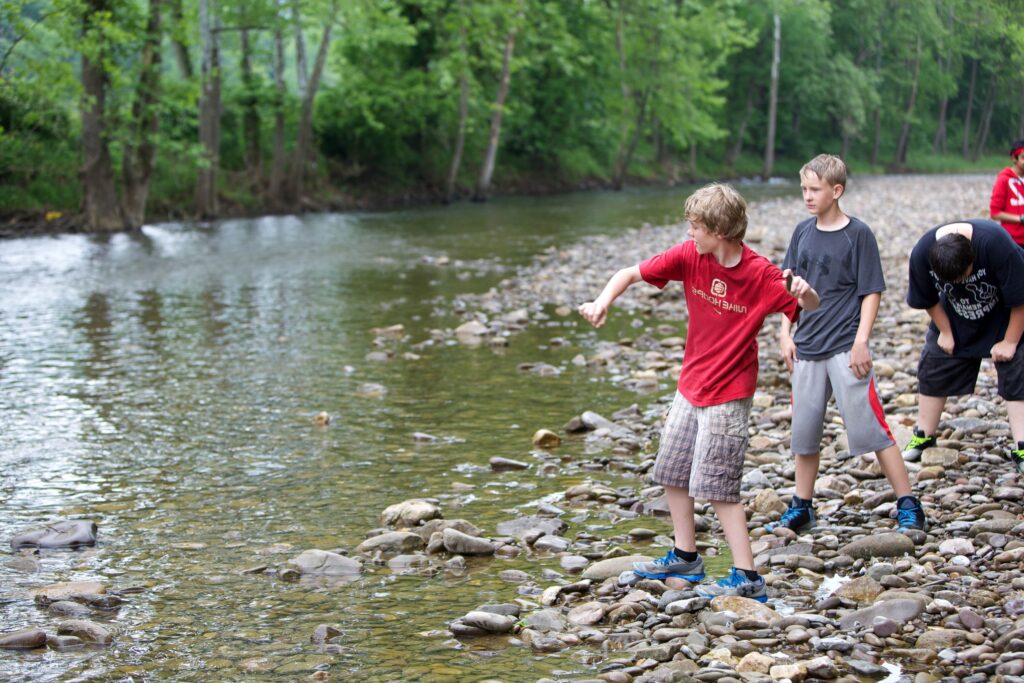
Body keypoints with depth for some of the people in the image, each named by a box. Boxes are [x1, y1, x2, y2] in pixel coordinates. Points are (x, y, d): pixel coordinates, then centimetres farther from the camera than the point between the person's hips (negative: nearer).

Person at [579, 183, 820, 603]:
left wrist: (804, 292, -35)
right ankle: (685, 557, 32)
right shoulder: (689, 256, -7)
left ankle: (747, 578, -5)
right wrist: (603, 302, -20)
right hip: (690, 387, 7)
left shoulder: (760, 274, -18)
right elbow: (631, 274, -1)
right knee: (671, 473, 16)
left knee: (717, 487, -10)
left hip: (728, 395, -7)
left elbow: (809, 309, -11)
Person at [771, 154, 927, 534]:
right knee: (804, 431, 11)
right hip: (807, 348, 5)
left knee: (871, 428, -7)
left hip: (845, 348, -5)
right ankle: (802, 508, 23)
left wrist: (861, 341, -14)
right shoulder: (803, 233, 8)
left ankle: (909, 506, -1)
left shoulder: (858, 234, -7)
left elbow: (872, 291, -7)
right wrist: (786, 334, 6)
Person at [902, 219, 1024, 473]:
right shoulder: (922, 254, -28)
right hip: (954, 321, 3)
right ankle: (923, 436, 23)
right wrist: (945, 332, -2)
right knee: (932, 373, 5)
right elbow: (928, 300, -6)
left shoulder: (995, 242, -39)